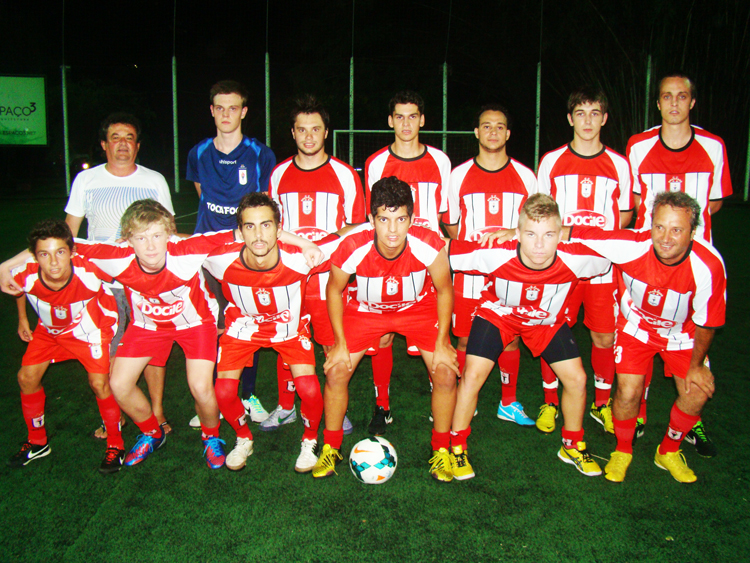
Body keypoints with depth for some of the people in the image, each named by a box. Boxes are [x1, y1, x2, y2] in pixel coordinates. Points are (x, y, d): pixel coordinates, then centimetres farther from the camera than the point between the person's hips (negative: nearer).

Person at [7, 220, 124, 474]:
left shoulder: (88, 276, -38)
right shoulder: (25, 276, -29)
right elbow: (16, 288, -1)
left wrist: (106, 329, -7)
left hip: (87, 328, -4)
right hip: (49, 329, 4)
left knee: (99, 382, -14)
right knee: (27, 377, 2)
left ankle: (115, 444, 8)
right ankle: (37, 442, 26)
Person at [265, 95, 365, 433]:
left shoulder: (344, 174, 1)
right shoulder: (278, 174, 8)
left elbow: (356, 228, 4)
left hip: (329, 276, -2)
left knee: (334, 347, 3)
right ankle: (286, 407, 28)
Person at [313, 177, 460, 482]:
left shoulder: (429, 245, -33)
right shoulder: (351, 248, -32)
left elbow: (444, 290, -13)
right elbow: (334, 289, -10)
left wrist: (442, 342, -12)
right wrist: (340, 343, -9)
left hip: (418, 307, 0)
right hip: (366, 309, 0)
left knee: (446, 374, -12)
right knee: (336, 372, -9)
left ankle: (441, 451, 14)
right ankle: (330, 448, 17)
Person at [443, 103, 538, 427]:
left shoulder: (525, 177, 5)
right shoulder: (459, 175, 4)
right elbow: (451, 225, 9)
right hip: (470, 275, -1)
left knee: (510, 340, 8)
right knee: (465, 341, 5)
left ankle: (509, 404, 26)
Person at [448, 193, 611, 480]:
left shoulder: (576, 260, -33)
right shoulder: (496, 254, -37)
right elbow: (444, 253, -28)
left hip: (548, 321, 2)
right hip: (497, 314, -2)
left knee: (576, 379, -1)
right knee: (472, 376, -13)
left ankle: (572, 446, 27)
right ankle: (457, 447, 10)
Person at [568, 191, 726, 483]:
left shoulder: (708, 265, -31)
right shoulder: (633, 246, -34)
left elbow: (706, 322, -16)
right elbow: (575, 234, -27)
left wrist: (696, 365, -3)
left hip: (682, 333, 2)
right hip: (636, 325, -1)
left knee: (696, 394, -4)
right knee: (628, 392, -12)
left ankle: (668, 452, 26)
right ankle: (622, 451, 18)